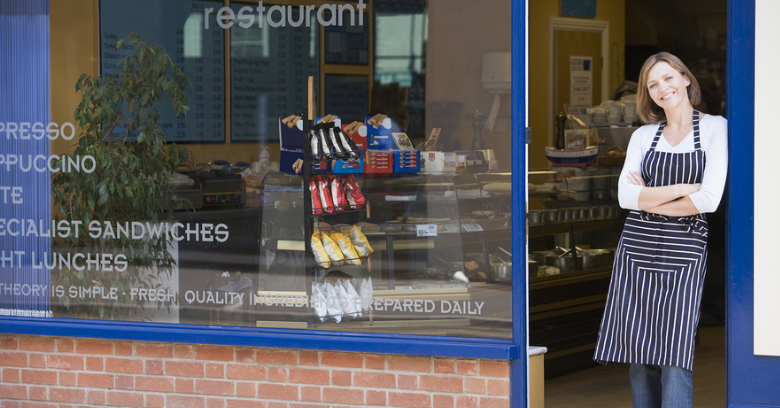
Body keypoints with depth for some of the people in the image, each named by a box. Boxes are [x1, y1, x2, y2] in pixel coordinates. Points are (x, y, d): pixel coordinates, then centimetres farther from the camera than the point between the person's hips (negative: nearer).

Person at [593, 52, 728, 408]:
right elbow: (626, 195, -1)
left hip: (684, 254, -4)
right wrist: (682, 188, -9)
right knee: (639, 357, 3)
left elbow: (708, 199, -9)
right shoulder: (643, 136, 12)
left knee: (674, 358, -9)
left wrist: (650, 199, -2)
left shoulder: (714, 128, 2)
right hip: (638, 250, 4)